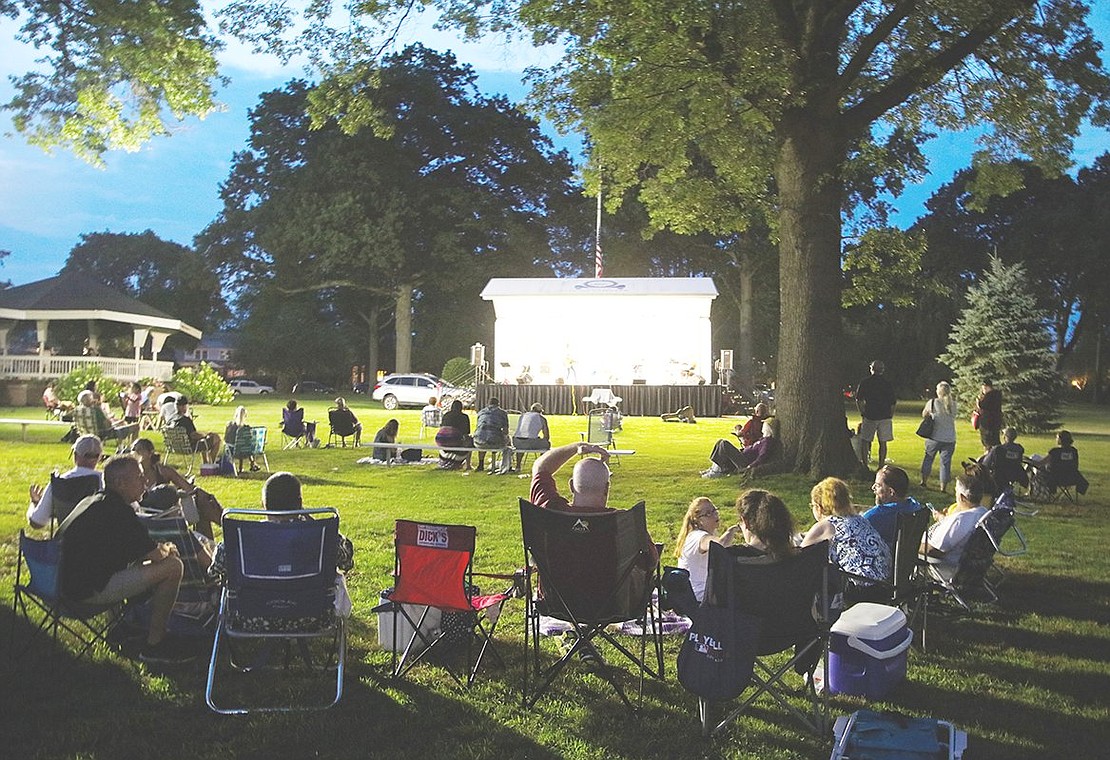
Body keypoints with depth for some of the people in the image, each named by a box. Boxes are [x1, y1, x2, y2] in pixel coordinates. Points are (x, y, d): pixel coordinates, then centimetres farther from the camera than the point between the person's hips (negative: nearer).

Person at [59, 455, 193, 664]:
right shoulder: (118, 511, -19)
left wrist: (161, 549, 14)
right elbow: (155, 556, -15)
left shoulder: (92, 502, 13)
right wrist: (167, 550, 8)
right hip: (92, 590, -10)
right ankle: (154, 645, -5)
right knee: (173, 567, -13)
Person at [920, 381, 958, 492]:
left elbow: (924, 415, 4)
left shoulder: (933, 402, -8)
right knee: (946, 462, 6)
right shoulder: (953, 404, -3)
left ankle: (924, 481, 26)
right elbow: (953, 417, 11)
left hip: (934, 437, -1)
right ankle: (943, 487, 8)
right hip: (950, 438, 1)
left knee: (928, 458, 18)